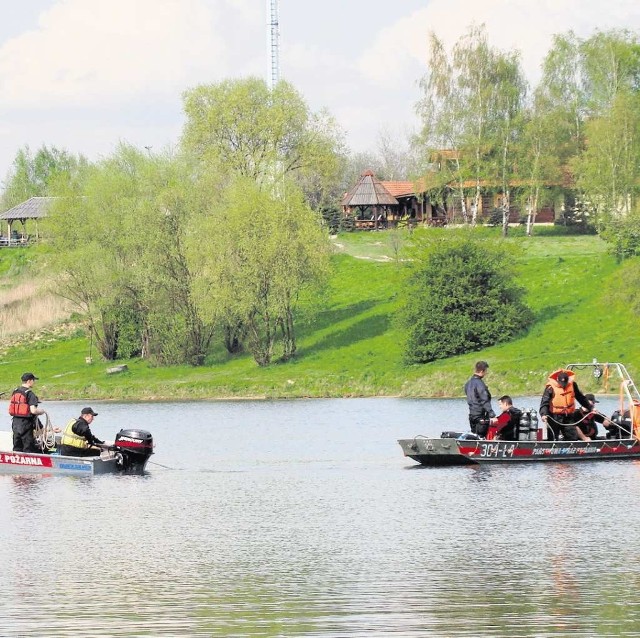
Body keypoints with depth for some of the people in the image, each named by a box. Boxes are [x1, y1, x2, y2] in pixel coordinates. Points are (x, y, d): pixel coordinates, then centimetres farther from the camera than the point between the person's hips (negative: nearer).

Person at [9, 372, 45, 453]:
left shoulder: (15, 392, 8)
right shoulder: (30, 394, -14)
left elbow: (11, 409, 11)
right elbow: (33, 410, -23)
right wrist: (41, 411, -2)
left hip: (15, 422, 7)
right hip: (26, 424, -7)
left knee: (17, 448, 14)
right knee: (28, 449, 0)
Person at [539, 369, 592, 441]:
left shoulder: (572, 384, 3)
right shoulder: (551, 387, -11)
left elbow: (580, 397, 18)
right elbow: (544, 403, -17)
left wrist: (590, 408, 25)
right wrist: (543, 414, -34)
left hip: (568, 417, 4)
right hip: (554, 417, -4)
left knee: (573, 438, 3)